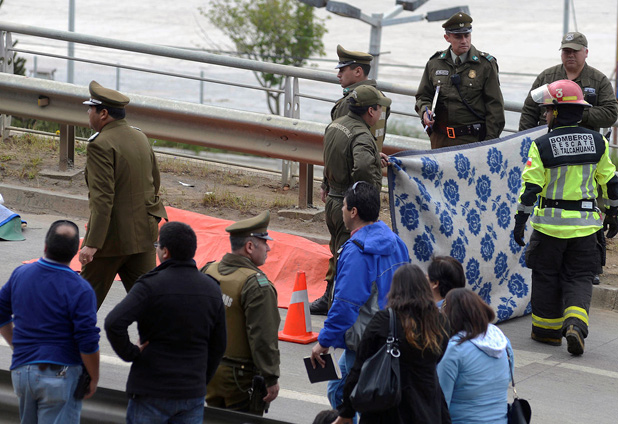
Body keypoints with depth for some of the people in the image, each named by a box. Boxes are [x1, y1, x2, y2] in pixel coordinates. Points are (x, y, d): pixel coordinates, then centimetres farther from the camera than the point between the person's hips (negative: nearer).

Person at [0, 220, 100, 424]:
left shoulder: (20, 274, 2)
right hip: (60, 375, -5)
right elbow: (88, 343, -15)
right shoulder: (79, 290, -15)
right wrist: (94, 379, -1)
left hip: (21, 370, 5)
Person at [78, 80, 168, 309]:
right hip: (144, 233, 7)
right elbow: (154, 183, 17)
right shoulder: (140, 137, 7)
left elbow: (102, 198, -24)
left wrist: (92, 244, -25)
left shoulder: (100, 145, -18)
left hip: (113, 235, -7)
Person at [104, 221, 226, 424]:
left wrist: (130, 353, -10)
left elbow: (113, 323, -26)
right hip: (193, 393, 5)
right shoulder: (212, 289, 5)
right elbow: (218, 346, 11)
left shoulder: (151, 285, -13)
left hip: (151, 393, -5)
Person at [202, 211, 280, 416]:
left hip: (208, 368, 7)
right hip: (241, 376, -7)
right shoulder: (256, 284, -20)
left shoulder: (208, 271, 3)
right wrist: (271, 379, -13)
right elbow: (263, 337, -20)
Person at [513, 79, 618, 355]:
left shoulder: (542, 146, -11)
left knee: (546, 276, 13)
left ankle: (547, 330, 20)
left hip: (551, 223, -2)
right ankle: (576, 324, -14)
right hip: (585, 223, 2)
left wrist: (520, 220, -5)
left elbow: (530, 186, -12)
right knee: (579, 278, 8)